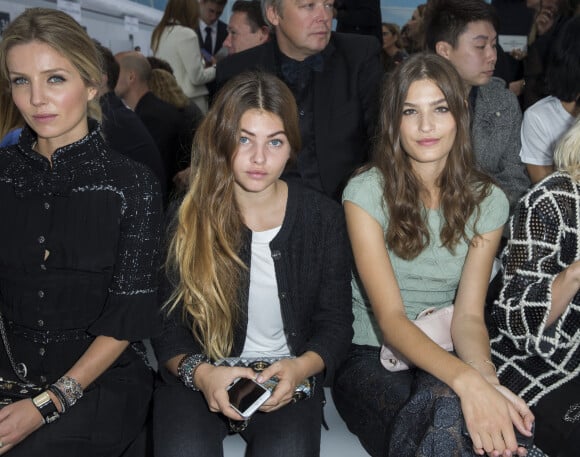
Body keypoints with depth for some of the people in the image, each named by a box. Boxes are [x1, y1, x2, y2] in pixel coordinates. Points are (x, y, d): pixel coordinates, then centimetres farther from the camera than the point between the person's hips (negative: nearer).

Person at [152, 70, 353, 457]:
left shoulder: (324, 217, -1)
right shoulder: (188, 218, -4)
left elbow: (335, 323, 2)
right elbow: (167, 326, -1)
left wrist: (302, 367, -18)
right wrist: (199, 372, -22)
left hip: (286, 375, 1)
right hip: (200, 374, 0)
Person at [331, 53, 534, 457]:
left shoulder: (487, 201, 1)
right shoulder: (366, 192, -11)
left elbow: (469, 314, -5)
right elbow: (389, 316, -18)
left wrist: (485, 376, -29)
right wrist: (465, 378, -35)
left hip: (445, 355, 3)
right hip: (371, 358, -2)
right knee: (443, 405, -36)